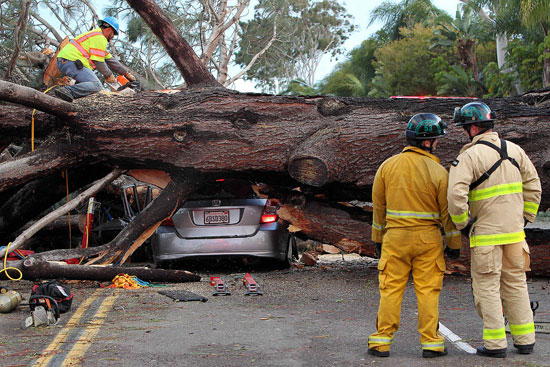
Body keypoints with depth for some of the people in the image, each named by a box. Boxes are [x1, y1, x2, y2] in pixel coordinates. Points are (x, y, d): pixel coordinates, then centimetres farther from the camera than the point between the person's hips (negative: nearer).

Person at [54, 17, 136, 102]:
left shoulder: (97, 35, 30)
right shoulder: (100, 38, -4)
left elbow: (109, 60, 32)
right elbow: (98, 61, -10)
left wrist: (126, 73, 31)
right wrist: (109, 76, 6)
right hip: (71, 62, -11)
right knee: (97, 86, -20)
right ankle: (68, 91, -39)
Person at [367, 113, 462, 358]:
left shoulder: (388, 166, 2)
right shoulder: (437, 171, -7)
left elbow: (378, 205, 8)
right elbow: (447, 210, -2)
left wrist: (378, 237, 18)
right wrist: (454, 243, 7)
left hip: (395, 237, 2)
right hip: (428, 238, -2)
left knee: (391, 290, 6)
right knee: (428, 291, 5)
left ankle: (381, 342, 8)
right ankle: (431, 343, 9)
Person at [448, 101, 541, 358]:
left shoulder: (470, 155, -13)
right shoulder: (514, 150, 7)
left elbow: (456, 194, -23)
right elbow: (533, 184, 14)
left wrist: (463, 223, -9)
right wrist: (525, 217, 19)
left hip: (486, 234, -6)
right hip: (515, 232, 6)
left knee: (487, 286, 2)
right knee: (516, 283, 15)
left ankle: (495, 343, 3)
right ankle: (525, 339, 19)